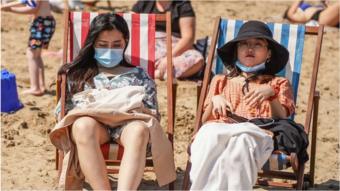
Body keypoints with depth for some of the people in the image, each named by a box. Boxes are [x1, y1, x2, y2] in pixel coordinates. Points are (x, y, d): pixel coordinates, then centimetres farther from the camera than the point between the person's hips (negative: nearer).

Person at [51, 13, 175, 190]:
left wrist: (133, 108, -4)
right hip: (91, 123, 0)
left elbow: (153, 115, 19)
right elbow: (62, 112, 20)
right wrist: (87, 108, -1)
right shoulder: (77, 74, 26)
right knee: (83, 125, -40)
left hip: (128, 124, 0)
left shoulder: (139, 75, 27)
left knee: (140, 129, -39)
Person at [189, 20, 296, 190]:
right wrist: (215, 100, 5)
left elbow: (282, 119, 13)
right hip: (218, 128, 2)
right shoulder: (221, 81, 36)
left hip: (256, 133, -1)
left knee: (242, 140, -43)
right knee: (209, 134, -40)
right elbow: (205, 120, 25)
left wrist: (271, 94, -4)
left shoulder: (278, 84, 32)